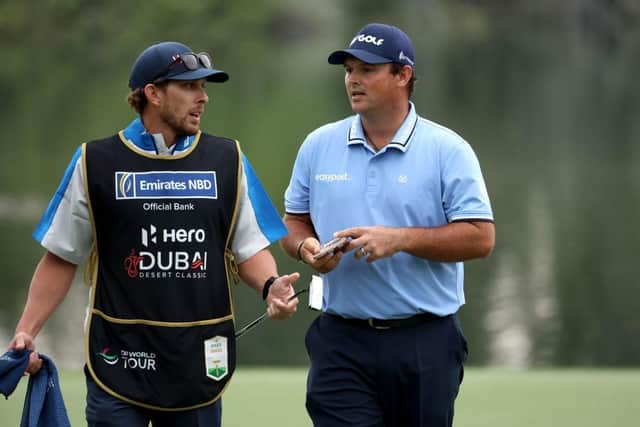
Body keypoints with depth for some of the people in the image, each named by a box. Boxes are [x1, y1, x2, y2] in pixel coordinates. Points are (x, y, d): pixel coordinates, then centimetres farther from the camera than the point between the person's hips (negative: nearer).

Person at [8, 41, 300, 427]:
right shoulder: (96, 163, 3)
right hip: (119, 362, -2)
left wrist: (271, 286, -12)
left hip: (200, 364, 2)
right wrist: (26, 331, -3)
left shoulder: (227, 160, 9)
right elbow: (62, 258, 6)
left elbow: (249, 249, 9)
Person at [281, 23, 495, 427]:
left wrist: (401, 239, -19)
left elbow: (480, 238, -8)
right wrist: (305, 247, -8)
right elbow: (294, 222, 16)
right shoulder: (318, 146, 8)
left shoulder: (447, 150, -3)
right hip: (342, 343, 2)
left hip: (426, 343, -2)